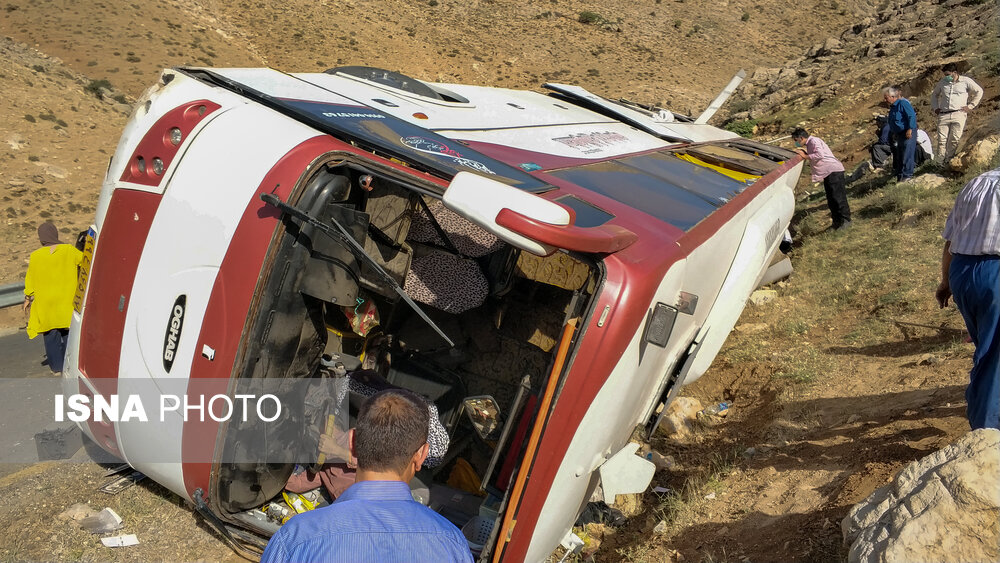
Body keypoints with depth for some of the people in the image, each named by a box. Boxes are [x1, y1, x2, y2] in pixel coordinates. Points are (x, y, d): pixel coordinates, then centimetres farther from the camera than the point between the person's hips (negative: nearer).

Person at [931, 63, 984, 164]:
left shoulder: (966, 81, 5)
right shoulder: (942, 82, 15)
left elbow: (979, 91, 12)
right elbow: (934, 94, 30)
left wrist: (970, 106, 5)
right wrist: (935, 107, 17)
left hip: (959, 114, -2)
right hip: (943, 115, 2)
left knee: (954, 140, -6)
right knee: (942, 139, -6)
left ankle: (949, 161, -2)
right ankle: (941, 162, -5)